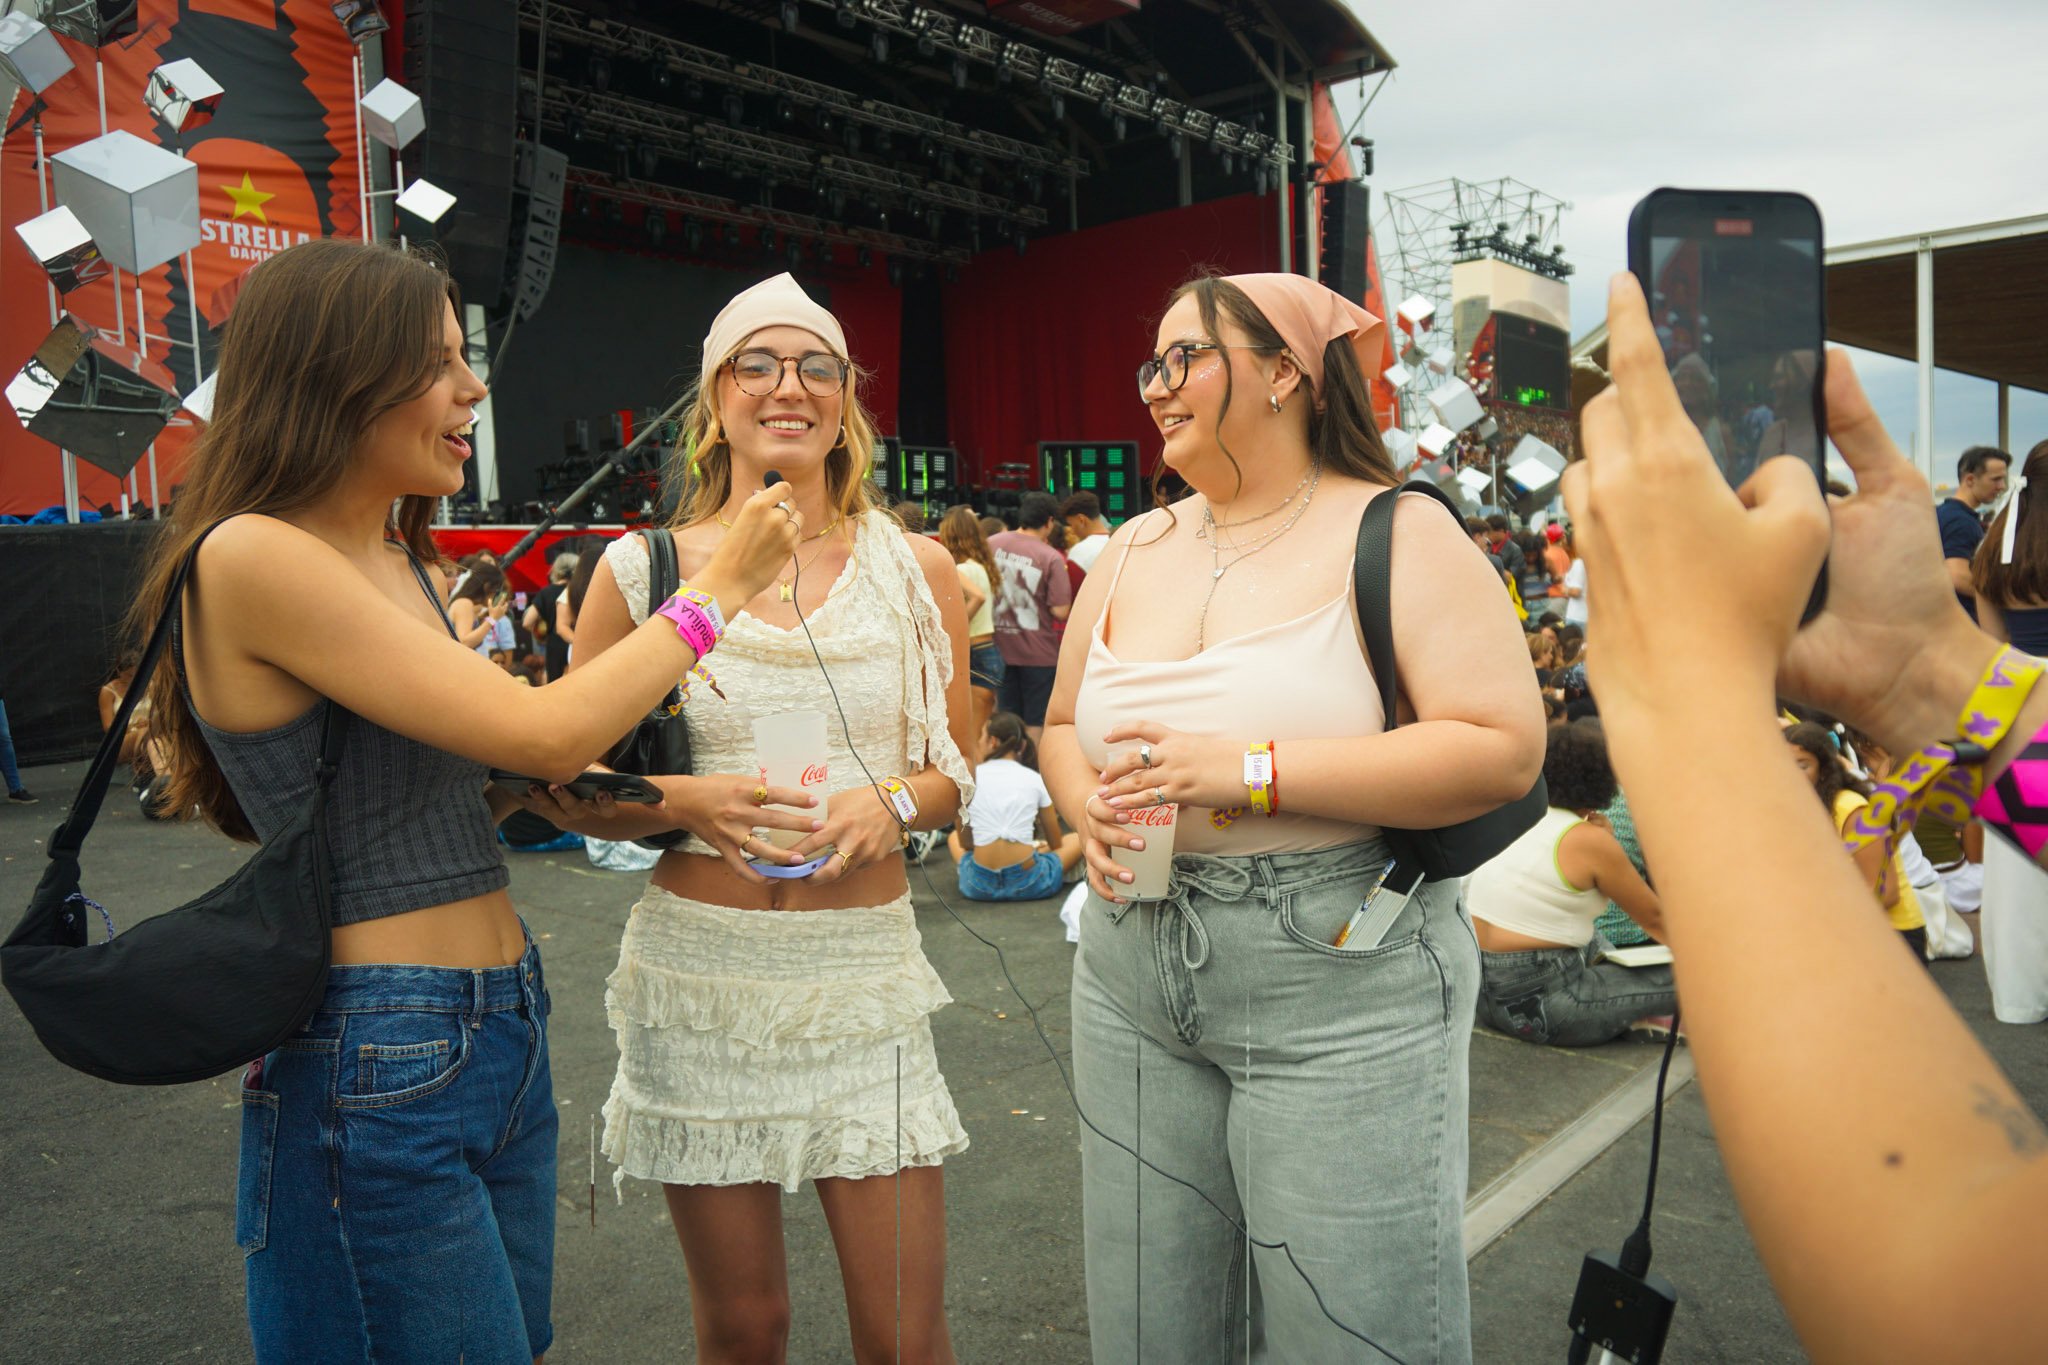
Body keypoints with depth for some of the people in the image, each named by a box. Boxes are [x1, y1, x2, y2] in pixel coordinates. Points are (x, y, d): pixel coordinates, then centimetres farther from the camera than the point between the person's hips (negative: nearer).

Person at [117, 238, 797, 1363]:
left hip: (505, 1023, 8)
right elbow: (543, 733, -21)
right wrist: (719, 589, -11)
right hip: (378, 1060, -8)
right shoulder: (252, 557, -16)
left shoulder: (408, 566, 10)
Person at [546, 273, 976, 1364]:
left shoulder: (916, 568, 3)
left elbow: (956, 771, 11)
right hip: (696, 965, 0)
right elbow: (574, 789, 4)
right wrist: (687, 800, -15)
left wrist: (891, 803, -11)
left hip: (865, 961, 1)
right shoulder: (642, 569, -1)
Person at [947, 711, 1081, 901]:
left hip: (979, 886, 0)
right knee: (1078, 839, 24)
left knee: (953, 837, 33)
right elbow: (1056, 844, 12)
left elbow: (965, 842, 10)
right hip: (1028, 884, 0)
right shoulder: (1035, 779, 3)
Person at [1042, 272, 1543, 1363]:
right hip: (1132, 975, 6)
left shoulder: (1398, 535, -7)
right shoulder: (1133, 550, 11)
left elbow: (1502, 749, -17)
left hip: (1340, 989, -5)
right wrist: (1088, 806, -4)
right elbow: (1063, 727, 19)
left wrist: (1249, 770, -21)